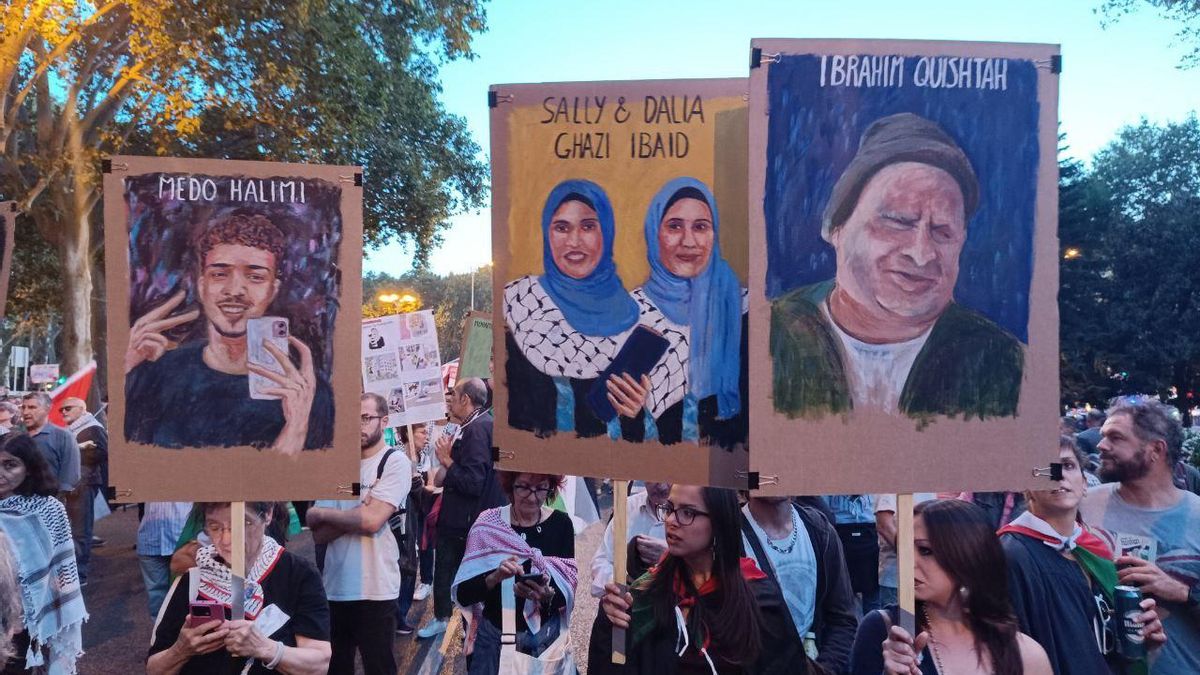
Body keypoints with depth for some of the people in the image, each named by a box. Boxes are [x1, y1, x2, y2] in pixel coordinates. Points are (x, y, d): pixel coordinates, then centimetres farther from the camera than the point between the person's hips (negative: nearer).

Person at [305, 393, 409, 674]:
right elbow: (319, 534, 3)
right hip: (334, 586, 5)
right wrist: (358, 511, -13)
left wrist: (319, 514, -5)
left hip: (374, 589, -5)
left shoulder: (395, 462, -7)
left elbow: (372, 520, -19)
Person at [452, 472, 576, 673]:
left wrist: (547, 595, -29)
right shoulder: (487, 524, -11)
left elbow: (566, 596, -7)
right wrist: (494, 577, -31)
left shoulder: (561, 523, -9)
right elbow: (462, 594, -13)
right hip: (492, 633, -1)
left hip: (545, 633, 1)